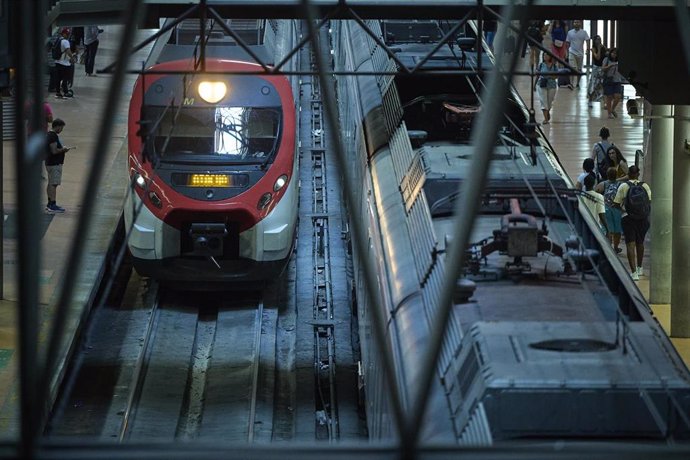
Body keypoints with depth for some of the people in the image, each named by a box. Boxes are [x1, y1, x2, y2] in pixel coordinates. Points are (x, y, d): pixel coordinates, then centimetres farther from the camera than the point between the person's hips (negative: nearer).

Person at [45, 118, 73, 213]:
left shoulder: (49, 134, 14)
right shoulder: (54, 136, -19)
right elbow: (54, 151, -24)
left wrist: (62, 149, 14)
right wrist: (63, 149, -9)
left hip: (49, 163, 11)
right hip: (55, 164, -11)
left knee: (50, 184, 16)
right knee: (54, 184, -10)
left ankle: (50, 204, 24)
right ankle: (53, 205, -12)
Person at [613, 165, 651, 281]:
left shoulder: (624, 186, -4)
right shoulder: (645, 186, 2)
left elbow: (616, 204, -6)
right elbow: (649, 201, -5)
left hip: (628, 218, -3)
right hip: (643, 218, 3)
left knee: (630, 244, -6)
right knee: (640, 243, 21)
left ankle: (634, 272, -18)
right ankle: (639, 268, 36)